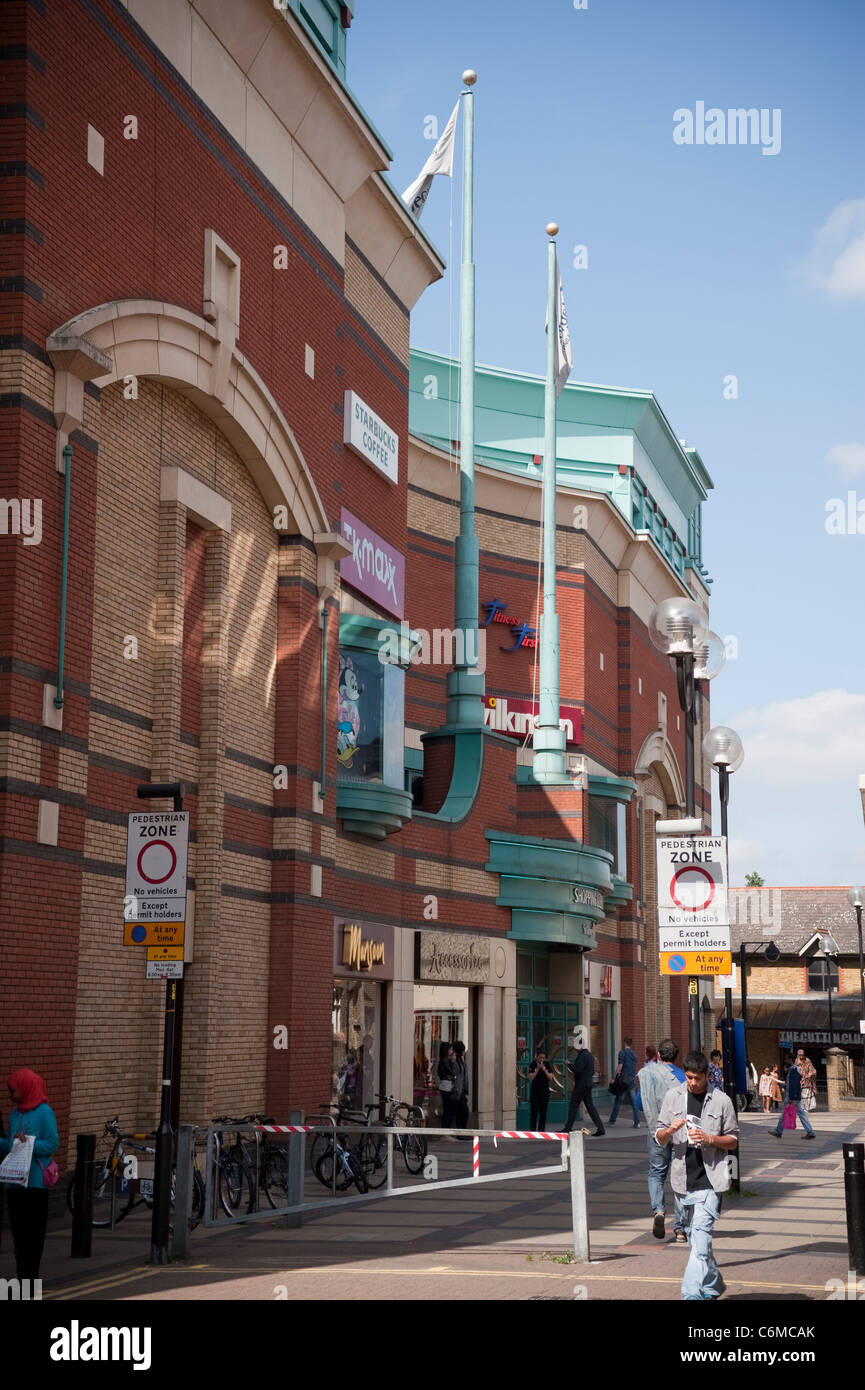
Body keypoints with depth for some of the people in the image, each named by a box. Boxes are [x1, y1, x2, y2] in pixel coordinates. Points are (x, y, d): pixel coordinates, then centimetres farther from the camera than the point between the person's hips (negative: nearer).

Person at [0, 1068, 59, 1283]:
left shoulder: (44, 1112, -8)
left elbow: (53, 1144, -11)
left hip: (35, 1181, -7)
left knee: (33, 1231, -4)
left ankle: (30, 1274, 1)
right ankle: (21, 1271, 17)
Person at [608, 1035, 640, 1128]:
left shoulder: (623, 1053, -8)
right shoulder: (634, 1053, 11)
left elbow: (620, 1066, -15)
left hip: (624, 1080, -5)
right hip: (632, 1080, 5)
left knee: (617, 1101, 5)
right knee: (634, 1102, 4)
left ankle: (612, 1121, 12)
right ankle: (637, 1123, -1)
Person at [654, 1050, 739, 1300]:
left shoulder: (721, 1100, -2)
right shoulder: (673, 1096, 6)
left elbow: (733, 1140, 4)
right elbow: (660, 1138, 10)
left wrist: (709, 1139, -14)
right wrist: (670, 1130, -12)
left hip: (710, 1178, -4)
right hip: (685, 1177, 4)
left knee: (701, 1233, -16)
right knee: (696, 1235, 13)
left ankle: (693, 1293, -21)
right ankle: (713, 1286, 29)